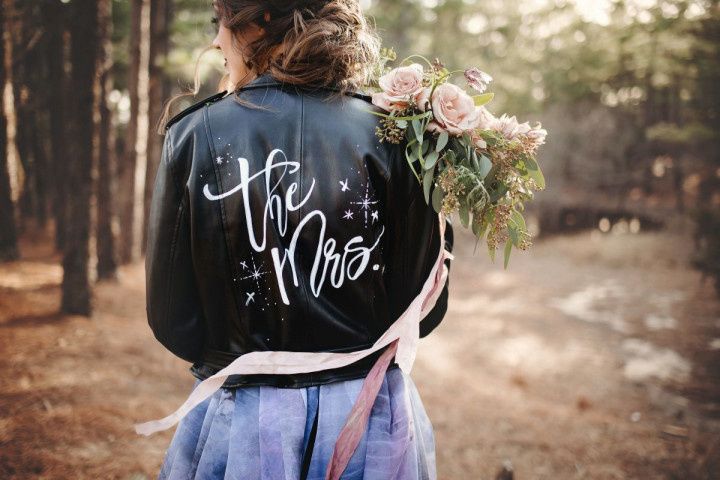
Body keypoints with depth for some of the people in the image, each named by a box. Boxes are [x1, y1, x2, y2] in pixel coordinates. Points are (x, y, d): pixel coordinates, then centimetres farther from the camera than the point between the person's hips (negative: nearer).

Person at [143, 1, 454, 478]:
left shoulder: (196, 134, -11)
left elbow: (171, 319, -7)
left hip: (243, 426, -1)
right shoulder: (391, 134, -10)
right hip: (373, 418, 2)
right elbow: (423, 311, -6)